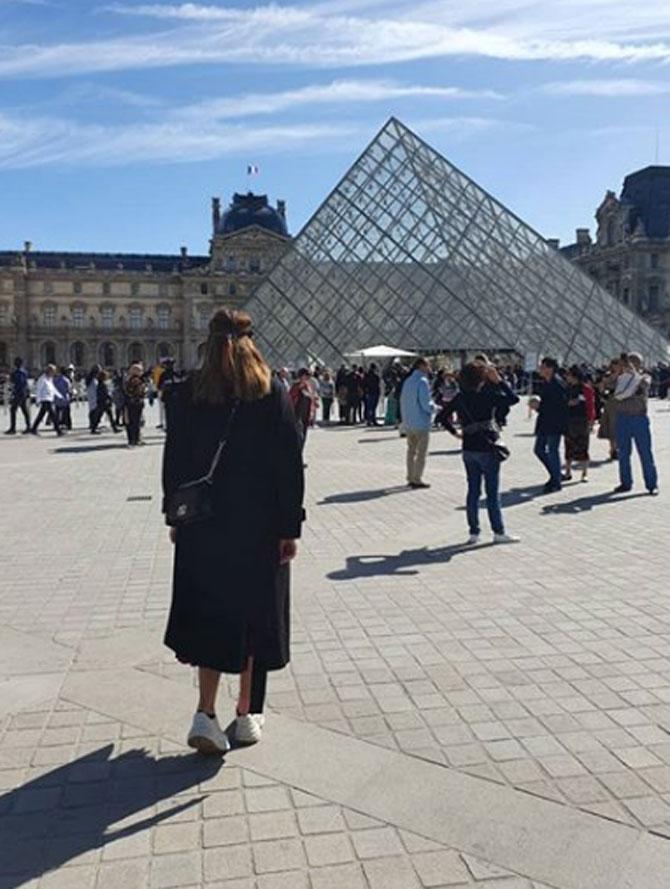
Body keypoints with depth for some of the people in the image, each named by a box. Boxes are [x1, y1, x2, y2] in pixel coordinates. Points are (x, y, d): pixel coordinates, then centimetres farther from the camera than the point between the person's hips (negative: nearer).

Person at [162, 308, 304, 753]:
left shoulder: (186, 393, -2)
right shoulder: (273, 393, -7)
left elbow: (174, 462, 2)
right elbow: (290, 464, -8)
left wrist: (176, 517, 11)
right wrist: (291, 526, -3)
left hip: (202, 525, 2)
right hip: (261, 526, -1)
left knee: (209, 615, 14)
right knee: (255, 614, 12)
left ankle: (206, 714, 5)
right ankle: (248, 715, 23)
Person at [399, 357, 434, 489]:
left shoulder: (407, 381, 8)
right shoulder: (422, 381, -15)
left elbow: (402, 401, 13)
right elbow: (425, 404, -20)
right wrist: (434, 406, 0)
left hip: (408, 423, 8)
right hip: (421, 423, -8)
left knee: (411, 450, 17)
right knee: (421, 453, 0)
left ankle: (410, 478, 22)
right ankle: (417, 479, 1)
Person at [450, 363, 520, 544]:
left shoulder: (460, 398, 1)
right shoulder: (487, 396, -15)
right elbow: (513, 399, -13)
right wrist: (499, 380, -7)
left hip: (468, 449, 5)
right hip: (487, 448, -5)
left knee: (473, 490, 11)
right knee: (493, 492, 4)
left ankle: (473, 532, 15)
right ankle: (498, 532, 12)